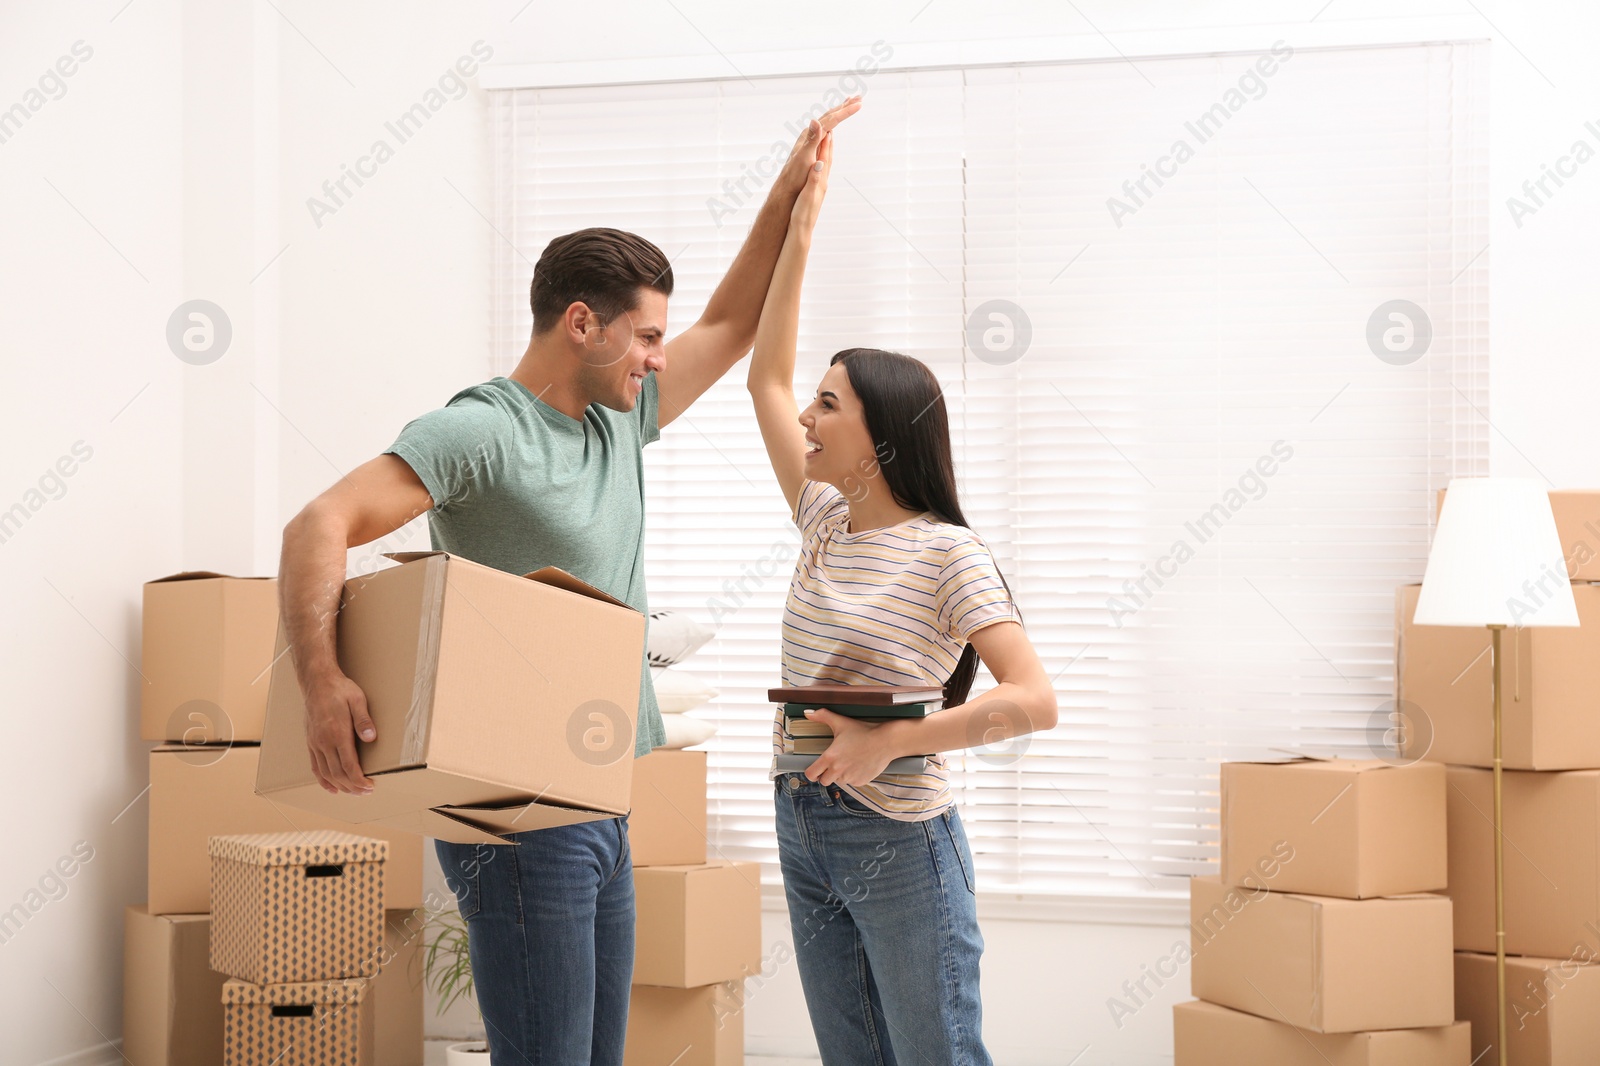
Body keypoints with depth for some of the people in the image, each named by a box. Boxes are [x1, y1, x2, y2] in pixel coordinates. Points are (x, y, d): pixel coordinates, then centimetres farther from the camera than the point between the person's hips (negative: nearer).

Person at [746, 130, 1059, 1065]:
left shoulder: (948, 555, -14)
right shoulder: (825, 523, 7)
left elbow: (1035, 701, -22)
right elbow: (767, 377, 10)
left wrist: (889, 741, -26)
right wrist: (800, 229, 8)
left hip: (900, 840, -7)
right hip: (803, 826, 7)